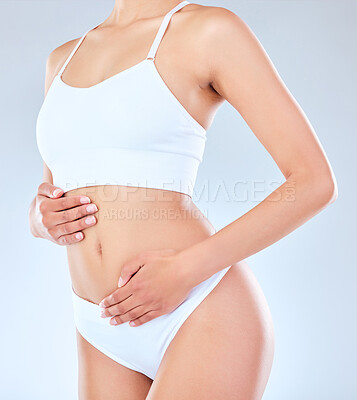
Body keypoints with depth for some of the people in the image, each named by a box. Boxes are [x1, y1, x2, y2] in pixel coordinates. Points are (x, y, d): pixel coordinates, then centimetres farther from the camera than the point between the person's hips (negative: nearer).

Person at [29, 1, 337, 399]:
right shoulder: (63, 59, 15)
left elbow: (315, 182, -8)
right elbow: (41, 215, 20)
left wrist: (185, 270, -15)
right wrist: (45, 218, -4)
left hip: (204, 318, -6)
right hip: (105, 336, 6)